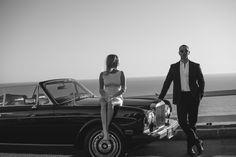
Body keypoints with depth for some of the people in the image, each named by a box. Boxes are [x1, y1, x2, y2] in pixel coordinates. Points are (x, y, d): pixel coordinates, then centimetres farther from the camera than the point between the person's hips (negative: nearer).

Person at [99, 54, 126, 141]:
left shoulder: (120, 73, 2)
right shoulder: (102, 74, 7)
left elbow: (123, 89, -6)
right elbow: (101, 90, 2)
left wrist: (113, 96, -21)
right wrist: (105, 97, -20)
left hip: (117, 99, -1)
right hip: (106, 98, 1)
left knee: (110, 104, -39)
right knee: (103, 105, -37)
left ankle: (105, 129, -41)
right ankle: (105, 133, -47)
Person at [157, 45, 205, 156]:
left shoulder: (195, 66, 6)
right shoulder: (174, 67, 9)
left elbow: (201, 82, 10)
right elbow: (167, 82, 10)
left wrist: (200, 95, 0)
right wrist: (161, 97, 6)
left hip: (193, 97, 0)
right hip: (181, 97, 1)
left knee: (192, 122, 3)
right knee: (182, 121, -12)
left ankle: (190, 147, 14)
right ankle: (197, 142, 0)